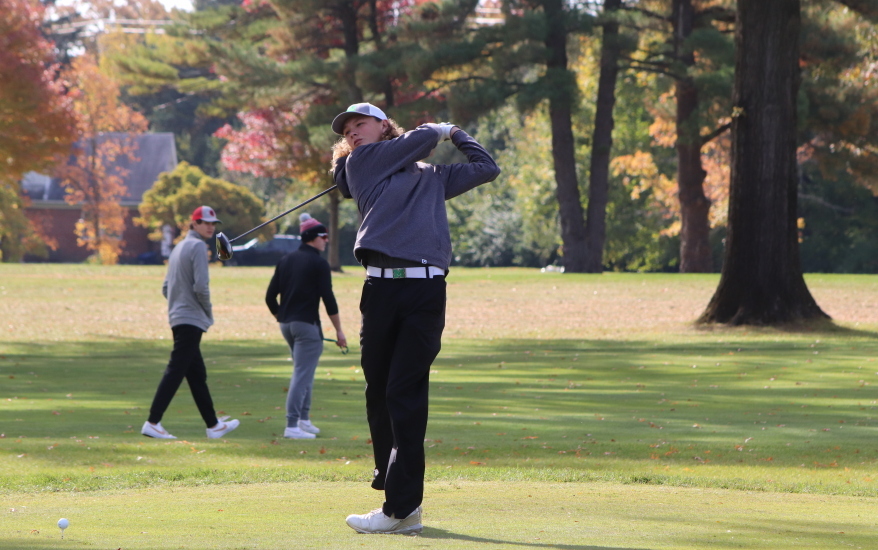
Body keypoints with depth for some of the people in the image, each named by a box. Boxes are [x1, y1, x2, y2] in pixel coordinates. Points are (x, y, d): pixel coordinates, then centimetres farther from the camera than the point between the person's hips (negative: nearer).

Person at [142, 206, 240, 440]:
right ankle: (152, 423, -17)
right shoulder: (198, 247, -9)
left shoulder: (179, 247, 18)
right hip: (191, 319, -10)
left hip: (177, 317, 10)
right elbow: (201, 286, -20)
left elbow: (166, 288, 19)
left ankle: (213, 425, 20)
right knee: (175, 372, -12)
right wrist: (208, 309, -3)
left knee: (197, 375, 14)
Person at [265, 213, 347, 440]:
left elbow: (270, 296, 11)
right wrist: (339, 330, -6)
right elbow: (328, 298, -12)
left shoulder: (286, 260, 12)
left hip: (286, 325, 8)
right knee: (302, 375, -8)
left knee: (303, 371, 20)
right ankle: (292, 425, -14)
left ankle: (303, 419, 21)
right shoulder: (318, 263, -8)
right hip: (306, 324, -8)